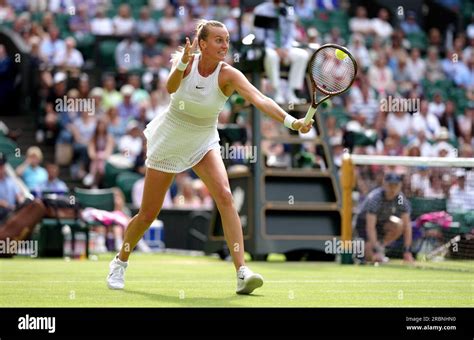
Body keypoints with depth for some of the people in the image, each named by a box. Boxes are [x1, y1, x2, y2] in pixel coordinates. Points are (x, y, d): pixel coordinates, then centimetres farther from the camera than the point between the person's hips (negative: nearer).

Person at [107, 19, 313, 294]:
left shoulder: (228, 75, -20)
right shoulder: (185, 61, -17)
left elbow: (260, 99, -36)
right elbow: (171, 88, -38)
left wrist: (292, 121, -52)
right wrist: (182, 64, -57)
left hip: (203, 143, 0)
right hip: (168, 142, 0)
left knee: (224, 195, -24)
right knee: (148, 214, 6)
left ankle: (242, 272, -28)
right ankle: (120, 262, 33)